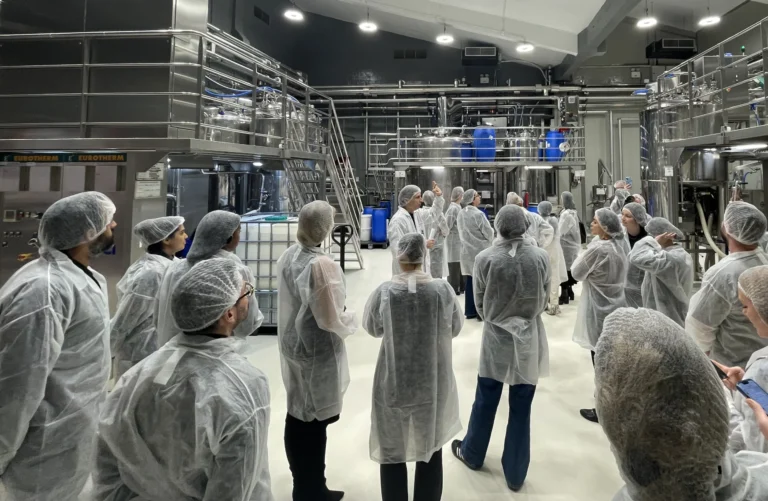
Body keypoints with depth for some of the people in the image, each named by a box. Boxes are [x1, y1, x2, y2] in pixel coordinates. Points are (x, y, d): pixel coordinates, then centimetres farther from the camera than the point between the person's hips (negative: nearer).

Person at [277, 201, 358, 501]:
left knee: (297, 416, 19)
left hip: (291, 344, 8)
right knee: (315, 421, 8)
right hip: (317, 351, -8)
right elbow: (330, 320, -22)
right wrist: (351, 321, -1)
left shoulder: (287, 256, -1)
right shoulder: (322, 264, -26)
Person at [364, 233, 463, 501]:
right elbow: (455, 328, 1)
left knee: (392, 451, 17)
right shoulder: (443, 289, -13)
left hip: (394, 382, -1)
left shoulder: (384, 291, -15)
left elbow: (372, 328, 0)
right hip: (433, 381, 1)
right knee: (430, 448, 20)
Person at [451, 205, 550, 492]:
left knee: (485, 401, 17)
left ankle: (472, 453, 39)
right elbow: (544, 299, 3)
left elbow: (480, 301, -2)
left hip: (496, 336, -1)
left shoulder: (485, 259, -14)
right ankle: (515, 473, 26)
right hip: (530, 338, 1)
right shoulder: (541, 257, -10)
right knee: (521, 407, 11)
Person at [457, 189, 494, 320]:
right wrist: (489, 241, 8)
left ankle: (470, 310, 17)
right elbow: (489, 232, -12)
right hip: (480, 251, -7)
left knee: (470, 281, 11)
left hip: (467, 250, 7)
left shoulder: (460, 214, 5)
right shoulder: (478, 214, -18)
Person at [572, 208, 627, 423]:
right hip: (615, 307, 9)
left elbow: (577, 272, -9)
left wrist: (582, 255, 6)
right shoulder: (617, 246, 5)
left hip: (599, 310, -8)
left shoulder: (597, 249, -22)